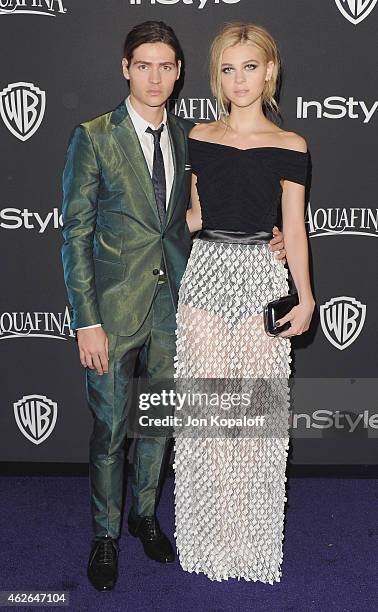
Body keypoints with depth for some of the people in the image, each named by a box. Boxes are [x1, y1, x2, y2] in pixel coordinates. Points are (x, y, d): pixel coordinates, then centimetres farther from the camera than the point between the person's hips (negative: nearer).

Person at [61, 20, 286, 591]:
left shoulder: (188, 136, 5)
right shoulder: (93, 137, -9)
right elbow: (76, 234, -10)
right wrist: (87, 321, -15)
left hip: (172, 302, 4)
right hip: (115, 307, -4)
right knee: (110, 429, 7)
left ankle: (144, 514, 40)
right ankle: (106, 534, 29)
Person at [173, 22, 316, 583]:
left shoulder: (289, 147, 0)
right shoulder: (199, 138, 6)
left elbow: (293, 228, 0)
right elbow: (196, 215, 13)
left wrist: (306, 297, -5)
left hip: (260, 276, -2)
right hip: (207, 272, 2)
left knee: (256, 402, 3)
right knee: (208, 399, 5)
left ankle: (250, 528, 23)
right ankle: (214, 529, 22)